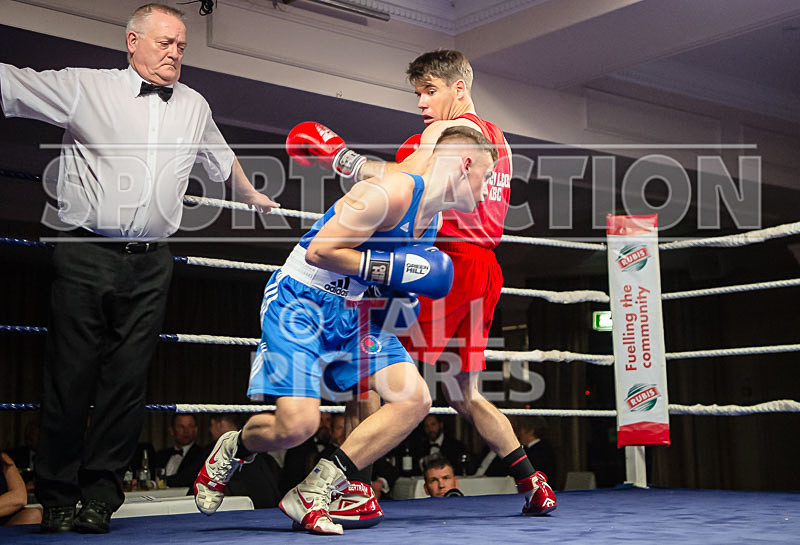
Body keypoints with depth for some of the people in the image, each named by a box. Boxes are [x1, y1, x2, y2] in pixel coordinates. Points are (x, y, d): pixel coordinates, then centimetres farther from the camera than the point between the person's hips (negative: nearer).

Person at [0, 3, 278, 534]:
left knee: (127, 380, 1)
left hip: (150, 265, 4)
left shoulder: (195, 106, 18)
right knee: (71, 376, -3)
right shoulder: (85, 87, 4)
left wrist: (254, 197, 49)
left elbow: (224, 160, 36)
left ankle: (100, 498, 10)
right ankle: (57, 499, 9)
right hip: (87, 255, -3)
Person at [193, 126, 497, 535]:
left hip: (350, 312, 9)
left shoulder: (432, 218, 11)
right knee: (297, 423, -21)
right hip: (298, 302, -9)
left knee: (415, 399, -8)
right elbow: (318, 251, -22)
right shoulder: (393, 193, -20)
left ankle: (312, 494, -5)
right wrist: (396, 270, -20)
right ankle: (232, 449, 16)